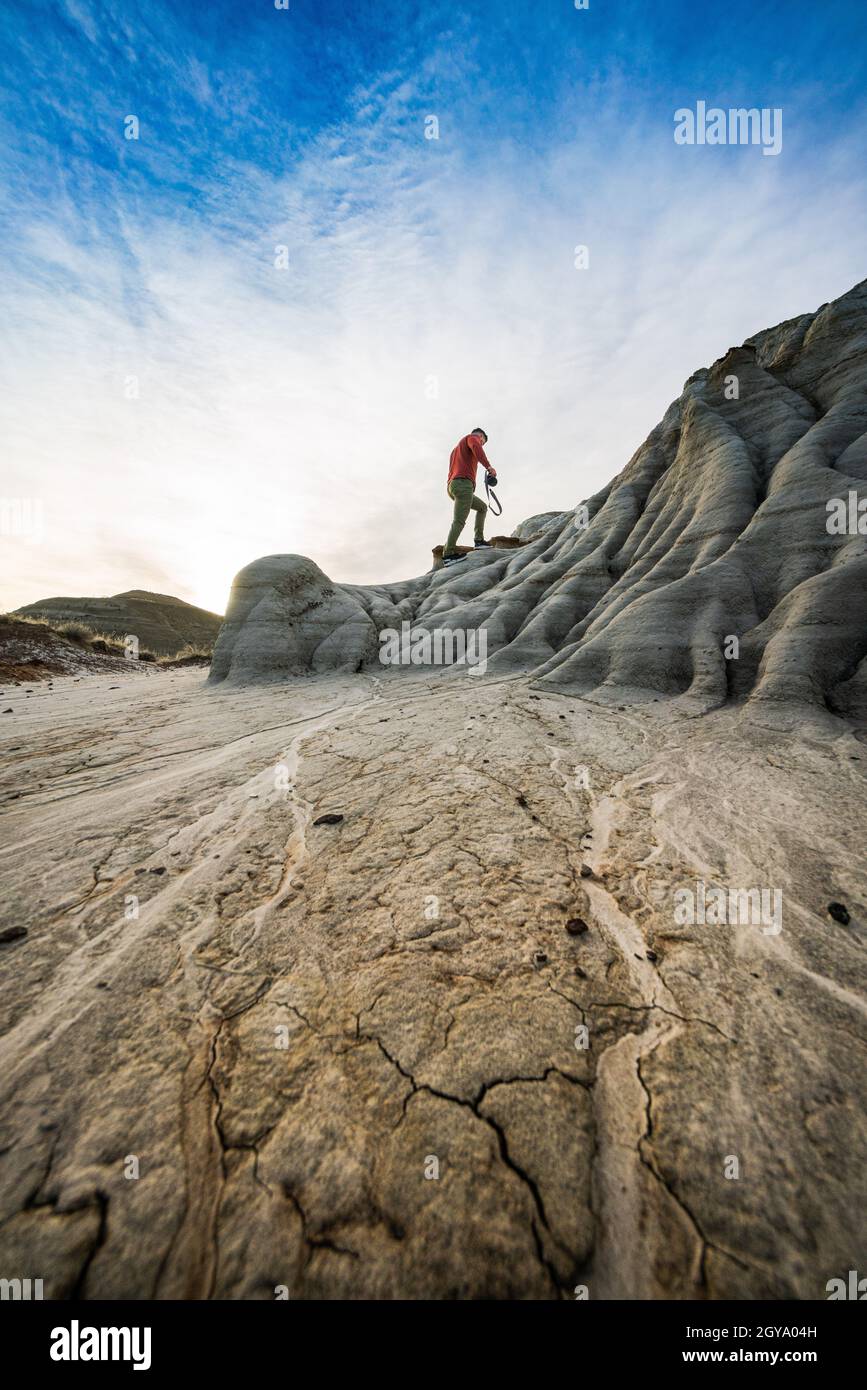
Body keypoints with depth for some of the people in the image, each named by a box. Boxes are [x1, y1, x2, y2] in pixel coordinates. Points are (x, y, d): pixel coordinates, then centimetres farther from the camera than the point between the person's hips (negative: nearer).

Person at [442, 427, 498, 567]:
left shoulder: (456, 448, 37)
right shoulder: (473, 437, 11)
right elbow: (475, 447, -16)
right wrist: (489, 467, -22)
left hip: (452, 487, 9)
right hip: (463, 484, -9)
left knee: (482, 507, 21)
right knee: (459, 521, -15)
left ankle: (479, 540, 9)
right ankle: (448, 555, -22)